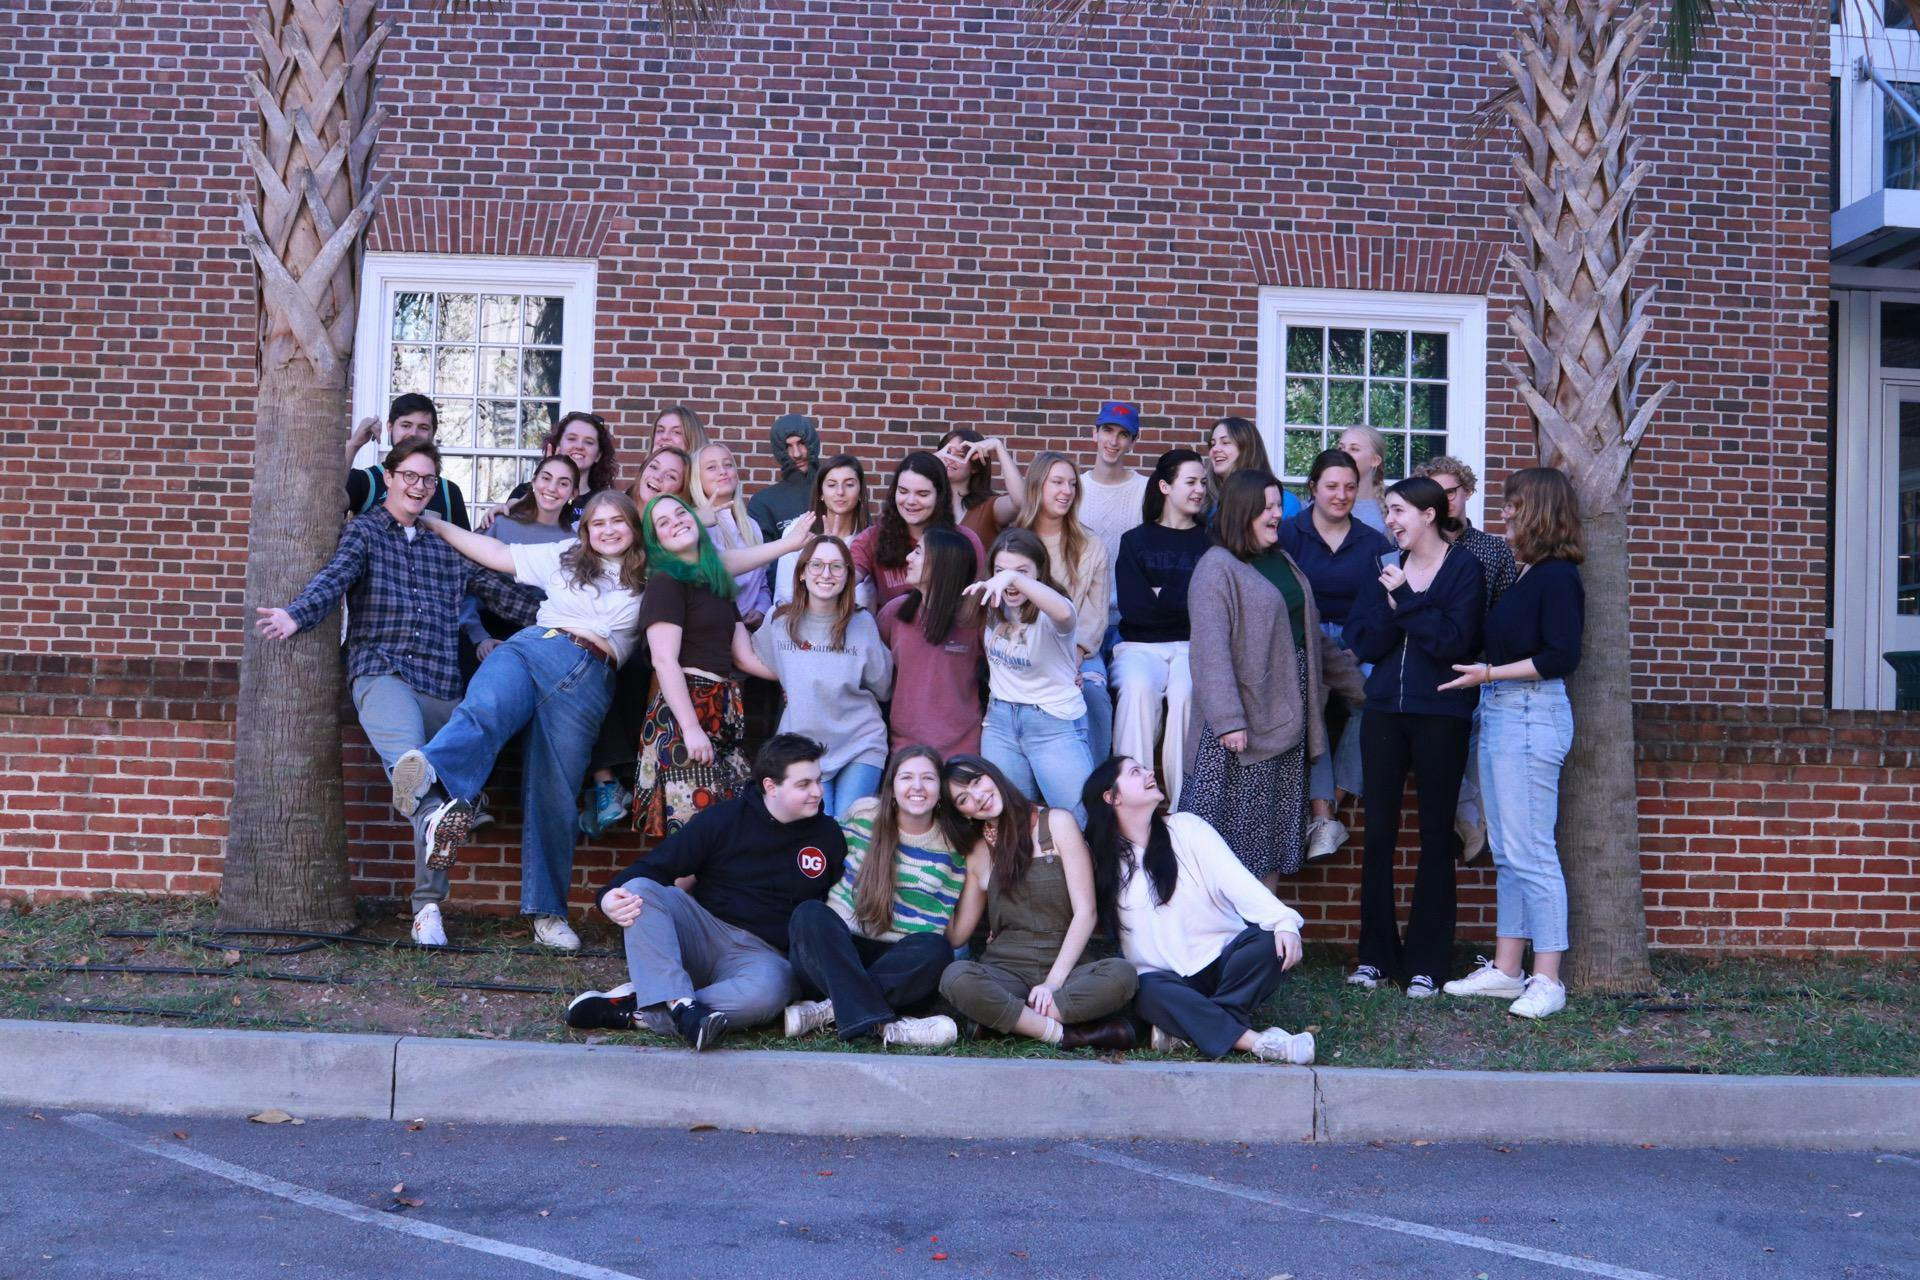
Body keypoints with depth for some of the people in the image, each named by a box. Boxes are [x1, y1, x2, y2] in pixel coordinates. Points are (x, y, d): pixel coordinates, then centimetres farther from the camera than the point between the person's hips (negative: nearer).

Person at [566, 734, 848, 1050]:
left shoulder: (828, 837, 8)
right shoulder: (723, 819, 2)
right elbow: (655, 866, -2)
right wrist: (612, 895, -22)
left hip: (762, 954, -1)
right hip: (705, 929, 1)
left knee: (768, 992, -39)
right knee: (640, 889, -27)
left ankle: (636, 1010, -34)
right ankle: (680, 1006, -42)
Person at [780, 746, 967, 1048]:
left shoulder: (953, 845, 5)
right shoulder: (864, 814, 2)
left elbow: (953, 933, 10)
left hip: (900, 964, 1)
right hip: (840, 950, 0)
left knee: (936, 950, -33)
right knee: (809, 914, -31)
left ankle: (831, 1010, -30)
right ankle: (880, 1024, -40)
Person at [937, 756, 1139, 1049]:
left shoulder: (1056, 823, 4)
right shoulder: (977, 853, 14)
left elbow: (1086, 911, -4)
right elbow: (955, 933, 12)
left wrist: (1053, 981, -12)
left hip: (1065, 966, -1)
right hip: (1005, 968, 1)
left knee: (1122, 973, -34)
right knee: (956, 977, -34)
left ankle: (1000, 1017, -25)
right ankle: (1069, 1034, -26)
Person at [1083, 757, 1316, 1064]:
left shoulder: (1186, 828, 3)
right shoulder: (1104, 859, 5)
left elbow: (1235, 878, -11)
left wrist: (1283, 920, -27)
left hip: (1221, 959, 1)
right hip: (1168, 977, -1)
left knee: (1268, 943, -28)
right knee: (1147, 991, -35)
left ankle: (1187, 1029, -25)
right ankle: (1254, 1040, -35)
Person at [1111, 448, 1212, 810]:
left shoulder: (1210, 543, 15)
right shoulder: (1135, 540, 14)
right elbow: (1133, 607, -1)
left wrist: (1162, 596, -2)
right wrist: (1186, 603, -1)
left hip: (1192, 646, 0)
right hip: (1140, 645, 0)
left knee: (1185, 691, -33)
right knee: (1139, 688, -34)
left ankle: (1183, 805, -29)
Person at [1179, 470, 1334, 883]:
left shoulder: (1283, 561, 15)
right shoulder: (1217, 567, -11)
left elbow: (1307, 629, 21)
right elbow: (1211, 650, -18)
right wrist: (1228, 720, -24)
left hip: (1286, 715, 8)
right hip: (1243, 716, -8)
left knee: (1274, 828, 11)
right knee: (1236, 823, -5)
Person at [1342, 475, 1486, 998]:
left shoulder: (1463, 568, -2)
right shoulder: (1387, 568, 11)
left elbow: (1455, 640, -15)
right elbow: (1360, 642, 2)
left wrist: (1405, 598, -14)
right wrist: (1393, 603, -14)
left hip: (1441, 715, -4)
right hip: (1384, 711, 4)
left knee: (1436, 837, 2)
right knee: (1378, 833, 5)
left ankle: (1426, 960, 9)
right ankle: (1375, 954, 13)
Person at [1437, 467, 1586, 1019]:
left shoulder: (1557, 576, -11)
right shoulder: (1523, 576, 14)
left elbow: (1561, 657, -18)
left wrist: (1491, 674, -17)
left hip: (1531, 716, -9)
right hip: (1499, 715, 9)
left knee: (1530, 854, -7)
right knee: (1507, 854, 12)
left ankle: (1546, 980, -1)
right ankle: (1506, 969, 19)